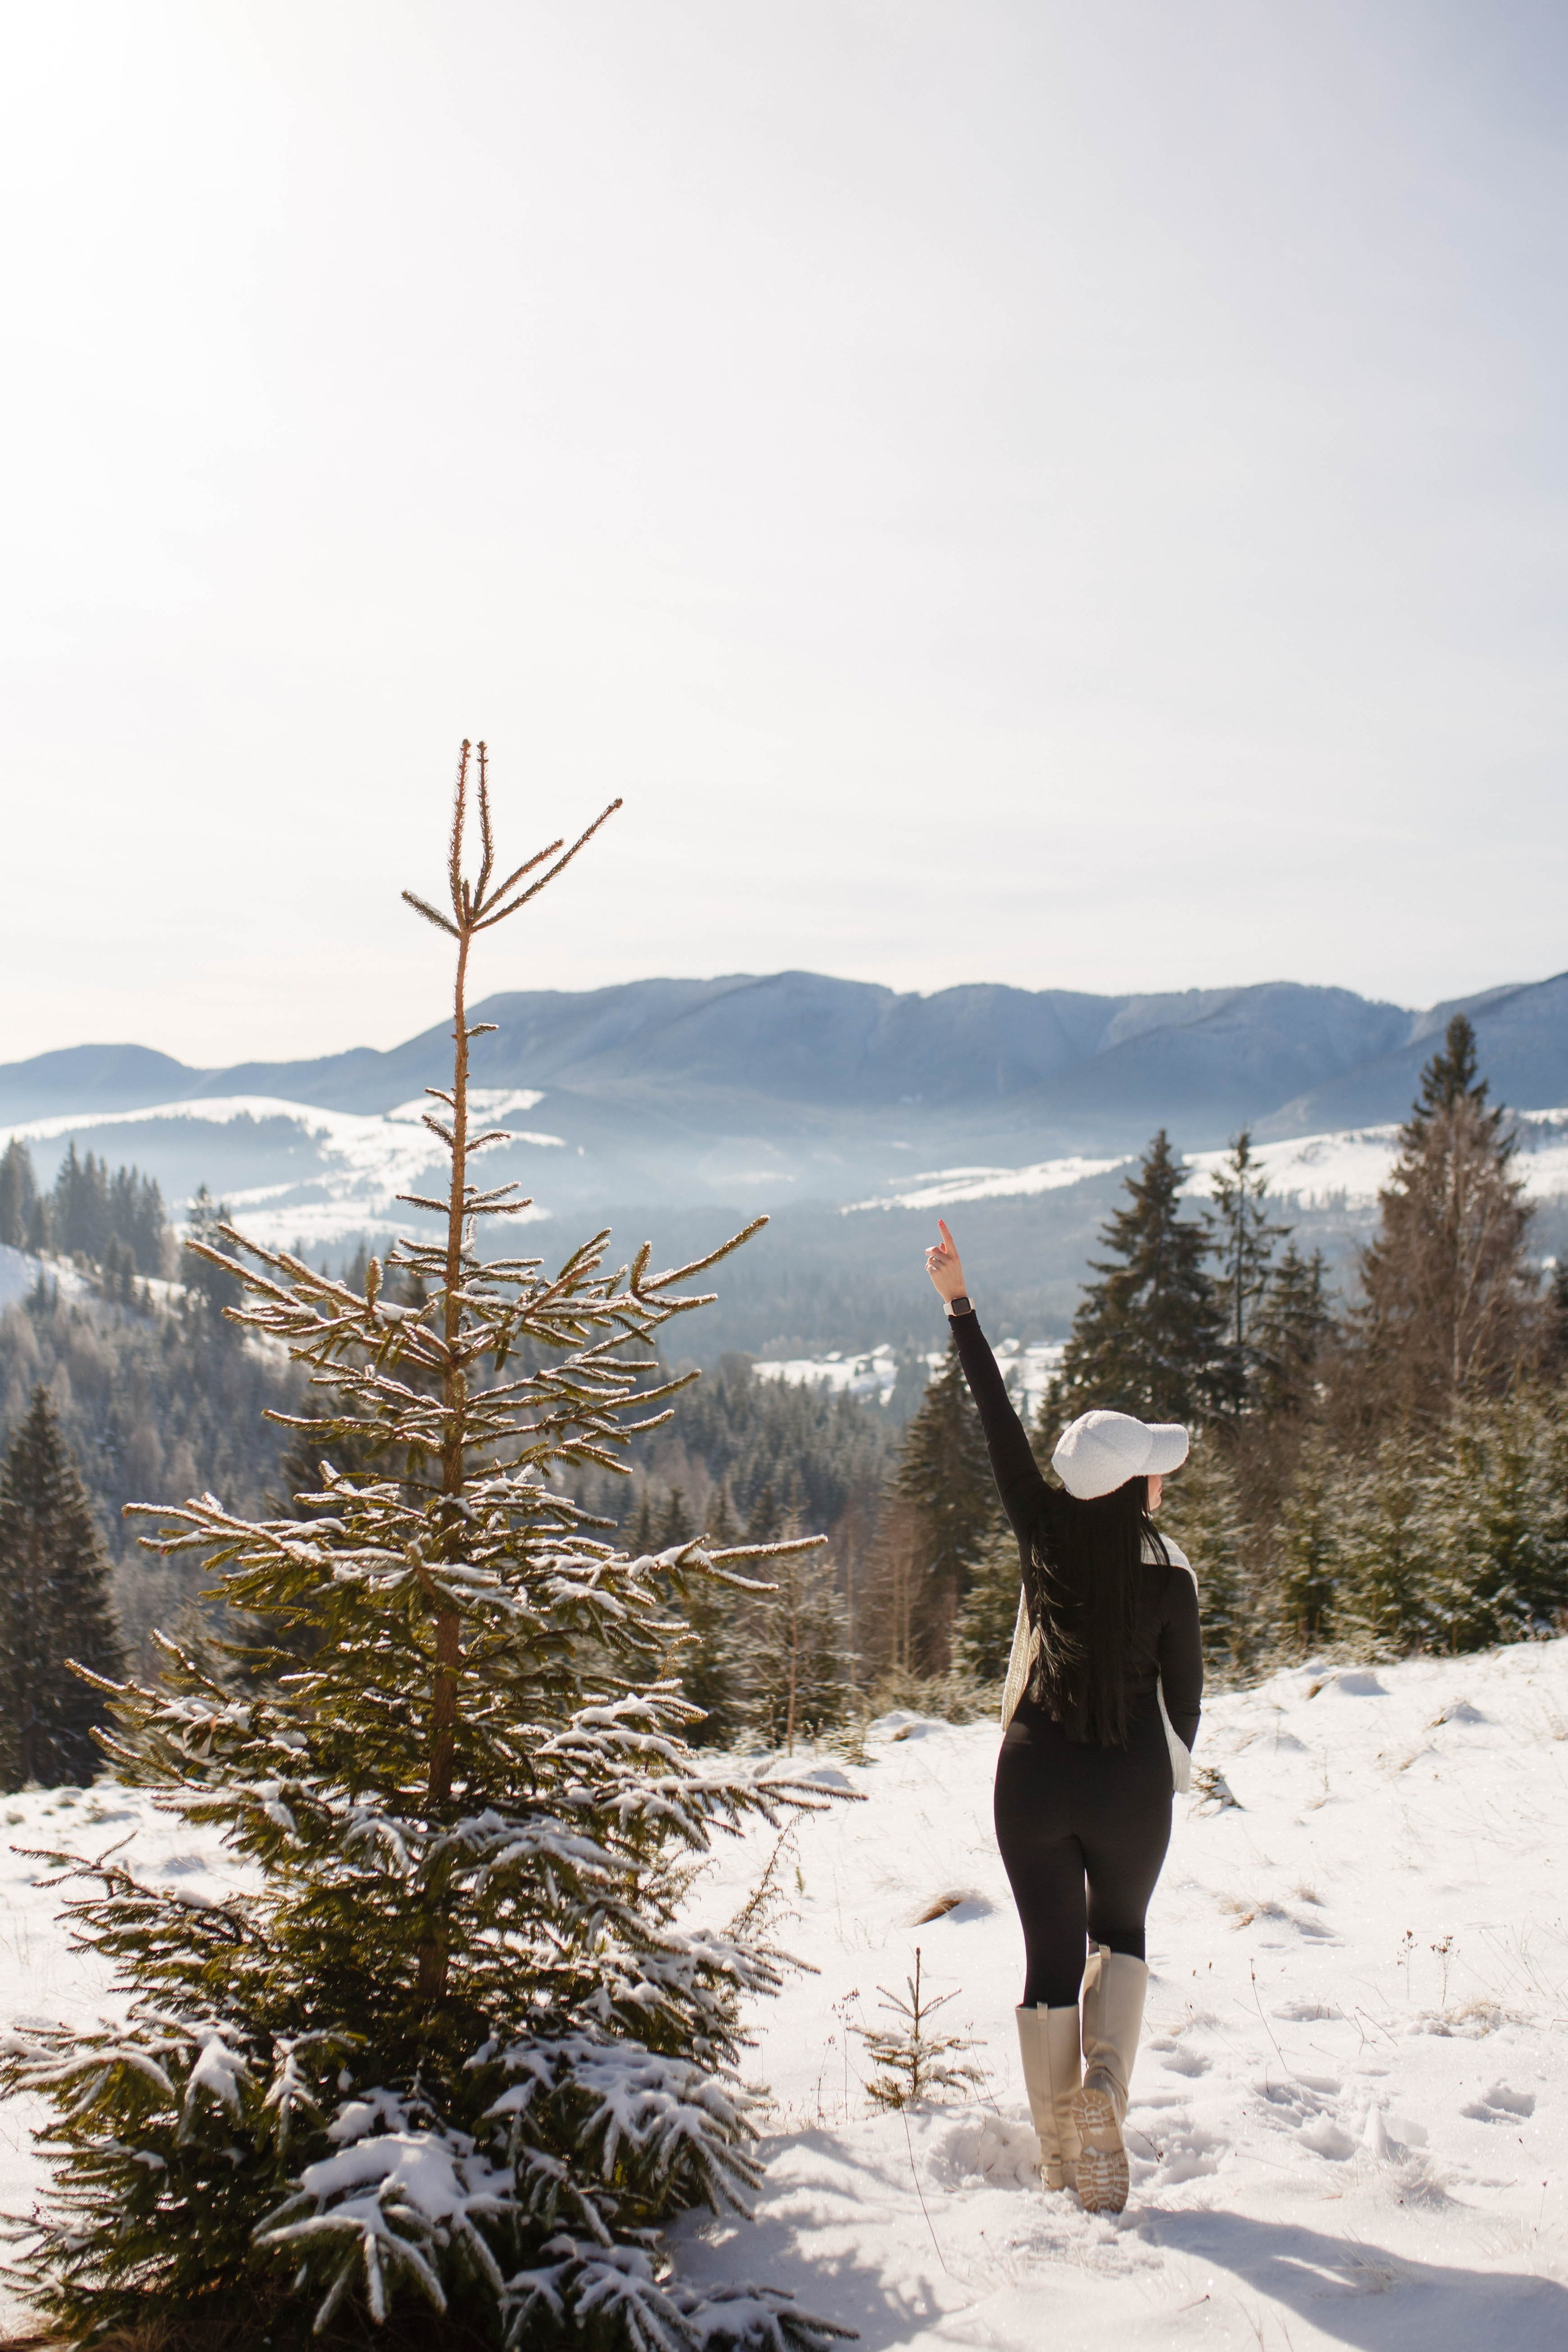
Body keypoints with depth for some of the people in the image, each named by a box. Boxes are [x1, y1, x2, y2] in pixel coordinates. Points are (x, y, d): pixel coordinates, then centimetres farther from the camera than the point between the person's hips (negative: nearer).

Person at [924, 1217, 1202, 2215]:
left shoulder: (1048, 1534, -9)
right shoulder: (1171, 1577, -12)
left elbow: (999, 1418, -6)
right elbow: (1185, 1695, -2)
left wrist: (960, 1305, -1)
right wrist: (1173, 1774, 19)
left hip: (1033, 1779, 1)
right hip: (1129, 1788, -1)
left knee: (1051, 1957, 11)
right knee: (1119, 1936, 24)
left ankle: (1064, 2158, 9)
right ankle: (1104, 2074, -1)